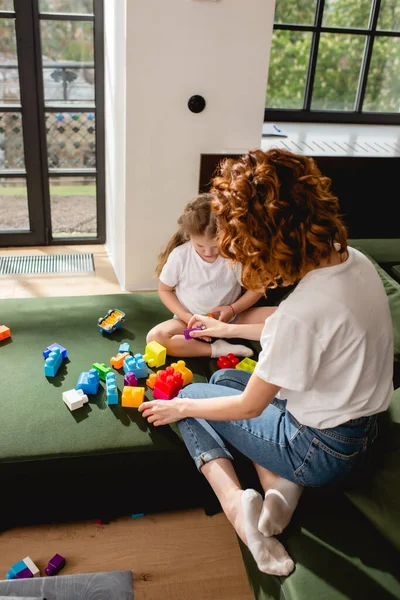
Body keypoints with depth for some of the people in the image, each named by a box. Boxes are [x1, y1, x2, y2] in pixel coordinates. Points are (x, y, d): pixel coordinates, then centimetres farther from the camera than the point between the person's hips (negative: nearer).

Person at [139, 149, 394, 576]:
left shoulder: (303, 310, -34)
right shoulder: (353, 259, -9)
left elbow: (249, 407, -19)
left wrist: (180, 407, -2)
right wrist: (228, 329, 17)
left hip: (323, 450, -8)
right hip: (360, 425, 8)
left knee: (191, 396, 9)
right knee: (224, 378, 22)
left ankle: (237, 505, -6)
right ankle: (283, 492, 6)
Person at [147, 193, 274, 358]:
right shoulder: (179, 256, -15)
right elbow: (164, 290, -1)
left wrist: (233, 310, -19)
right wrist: (187, 318, -14)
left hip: (230, 319, 0)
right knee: (155, 337, -30)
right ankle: (218, 350, -25)